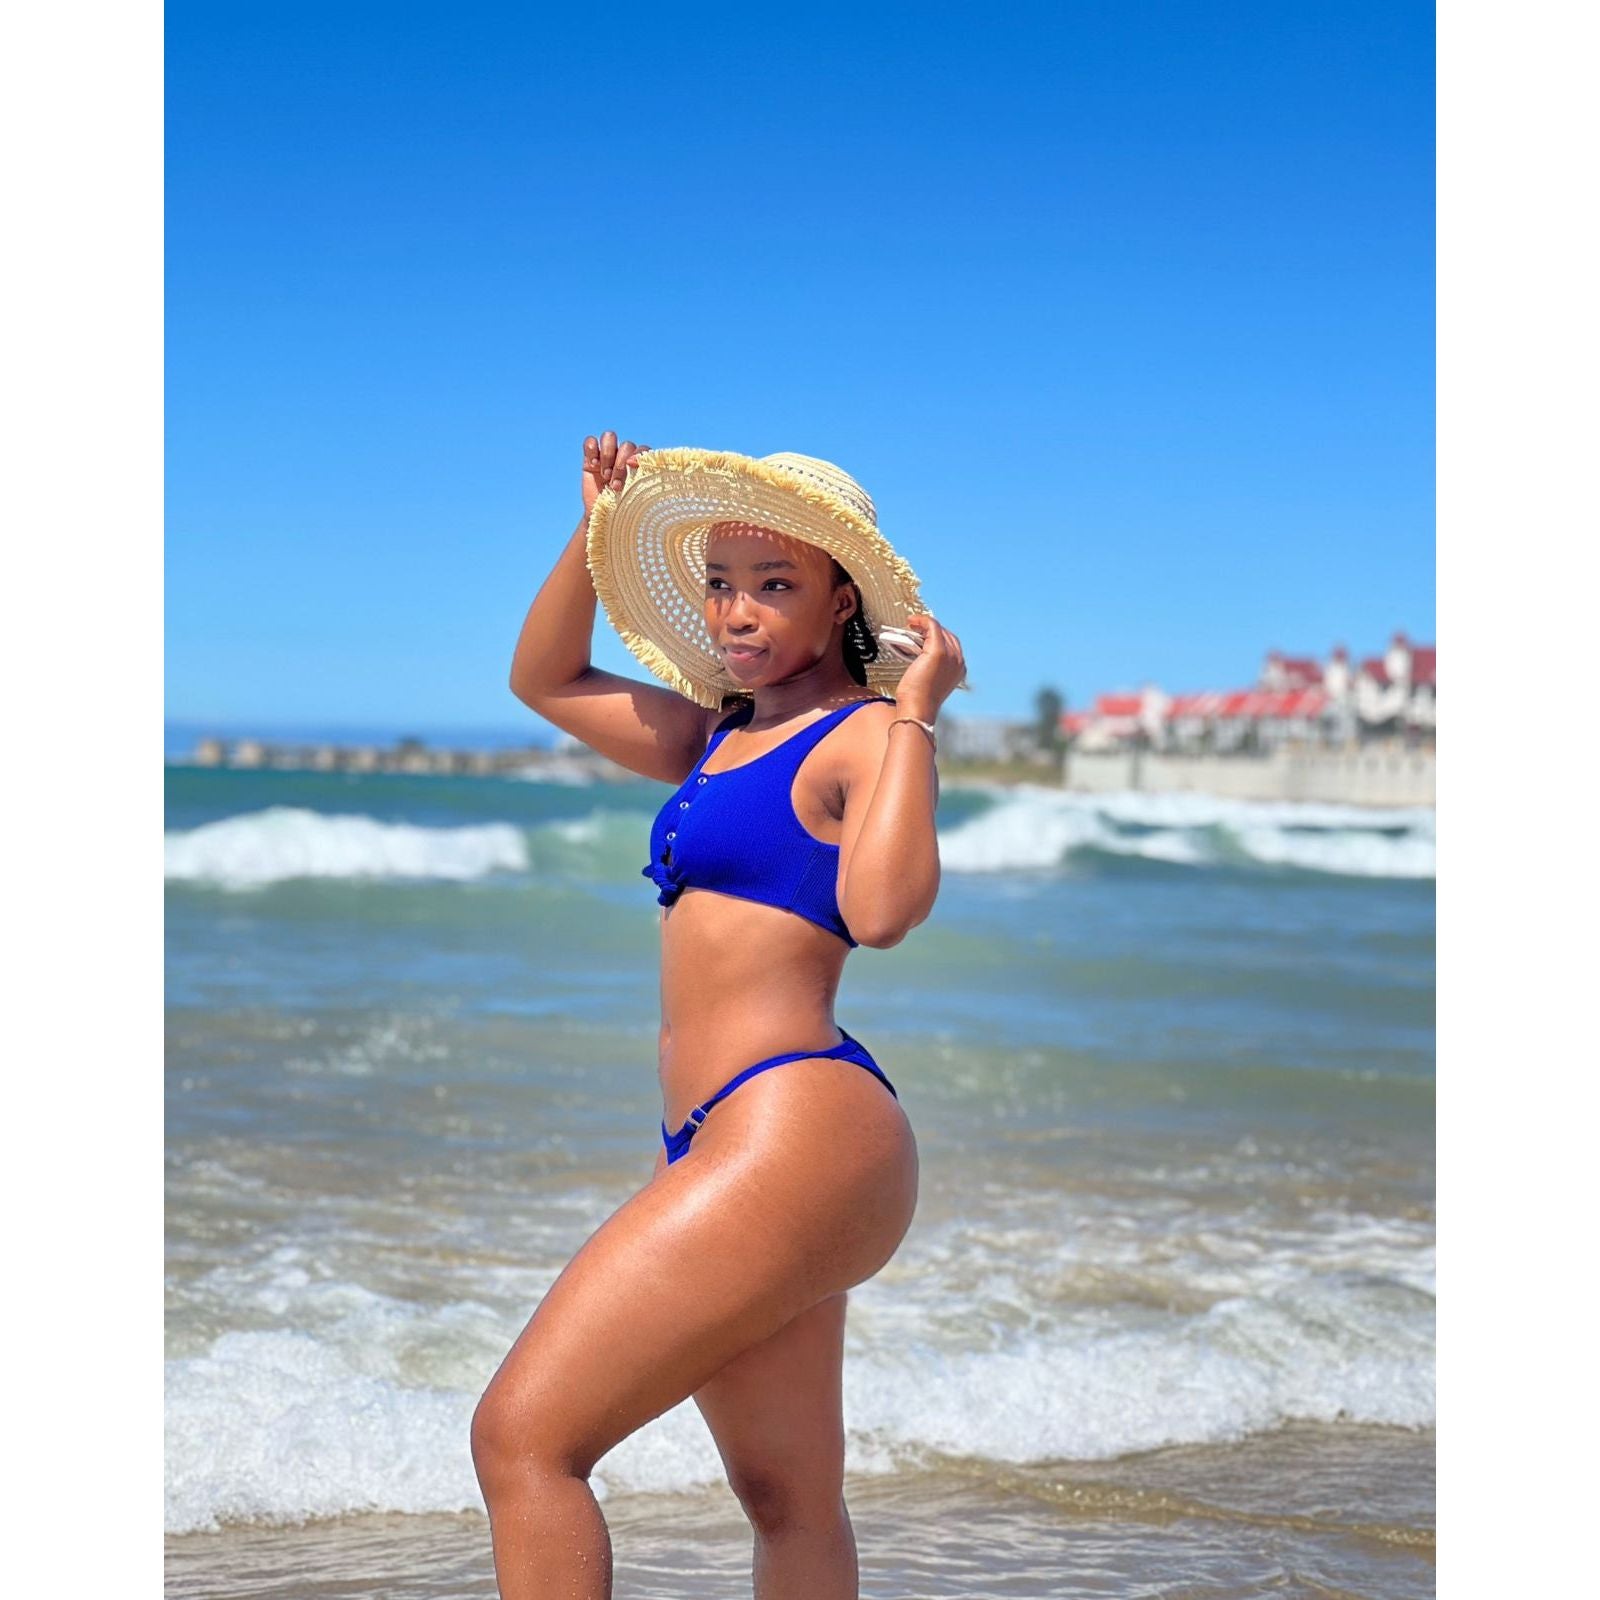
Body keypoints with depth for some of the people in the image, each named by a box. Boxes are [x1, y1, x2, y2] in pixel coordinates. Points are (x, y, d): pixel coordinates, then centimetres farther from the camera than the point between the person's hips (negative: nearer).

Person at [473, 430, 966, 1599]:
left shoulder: (866, 734, -5)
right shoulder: (718, 735, 19)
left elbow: (880, 910, -24)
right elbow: (544, 678, 30)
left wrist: (915, 714, -16)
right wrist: (600, 529, 18)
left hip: (799, 1129, -9)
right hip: (716, 1143, 9)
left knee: (524, 1436, -14)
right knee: (791, 1505, 14)